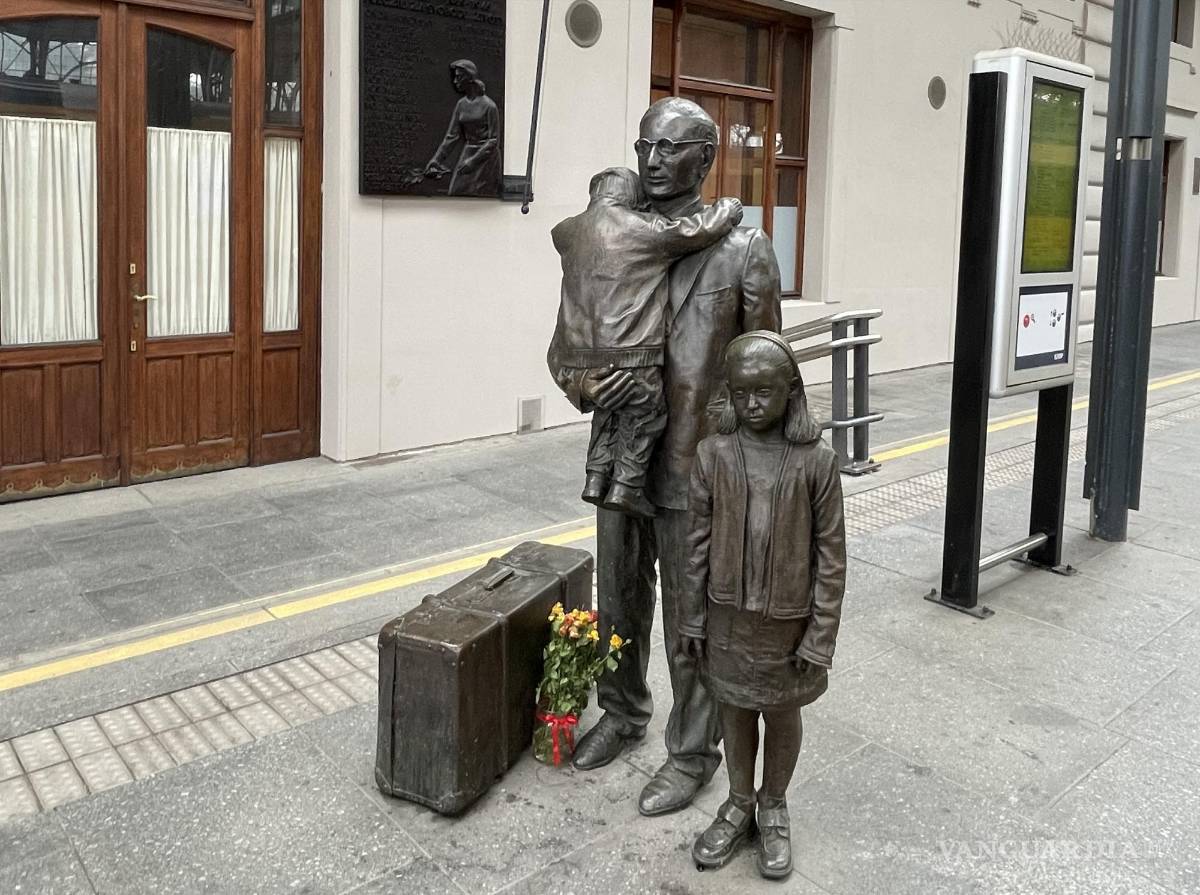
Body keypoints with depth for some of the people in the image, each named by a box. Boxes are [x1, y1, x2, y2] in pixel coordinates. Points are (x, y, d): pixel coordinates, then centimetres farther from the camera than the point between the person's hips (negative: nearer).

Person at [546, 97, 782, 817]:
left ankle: (694, 752, 26)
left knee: (691, 620, 7)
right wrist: (584, 387, -13)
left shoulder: (743, 251, -6)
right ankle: (624, 713, 43)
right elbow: (563, 343, 11)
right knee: (620, 602, 20)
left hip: (693, 472, -4)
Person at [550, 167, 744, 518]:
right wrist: (728, 208, 20)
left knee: (607, 411, 26)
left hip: (579, 356, 5)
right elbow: (708, 227, -1)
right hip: (630, 353, -5)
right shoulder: (647, 229, -3)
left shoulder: (567, 232, 11)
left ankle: (597, 476, 19)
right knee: (645, 414, 14)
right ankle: (626, 485, 10)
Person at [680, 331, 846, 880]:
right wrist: (692, 619, 1)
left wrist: (821, 635, -9)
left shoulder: (816, 461, -14)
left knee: (782, 713, 16)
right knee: (734, 709, 18)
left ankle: (774, 808, 39)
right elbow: (698, 543, -1)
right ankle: (739, 804, 39)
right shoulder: (713, 455, -8)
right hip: (728, 617, 2)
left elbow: (831, 555, -9)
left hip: (787, 619, -2)